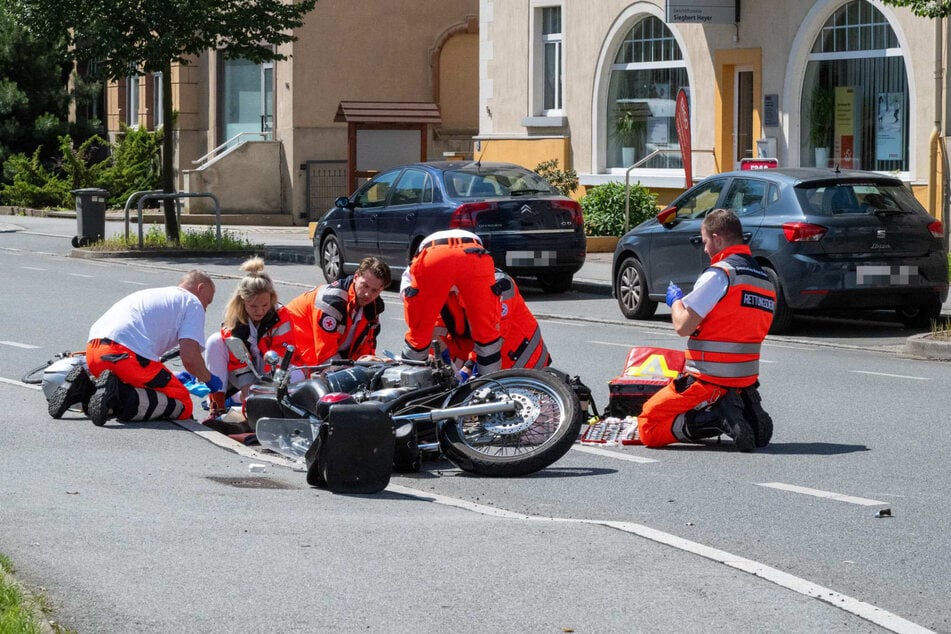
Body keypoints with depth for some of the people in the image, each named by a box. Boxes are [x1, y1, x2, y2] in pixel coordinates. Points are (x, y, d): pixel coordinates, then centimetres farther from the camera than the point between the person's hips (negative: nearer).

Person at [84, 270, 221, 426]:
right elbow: (190, 359, -2)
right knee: (183, 404, 1)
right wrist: (209, 379, 18)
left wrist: (171, 378, 48)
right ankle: (122, 397, -21)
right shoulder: (193, 303, 11)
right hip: (127, 354, -8)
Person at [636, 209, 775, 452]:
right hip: (747, 379, 8)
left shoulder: (719, 274, -14)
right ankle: (747, 414, 3)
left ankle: (718, 418, -16)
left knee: (647, 427, 1)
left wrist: (675, 300, 3)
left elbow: (683, 326, -16)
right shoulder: (764, 278, 12)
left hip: (709, 381, -8)